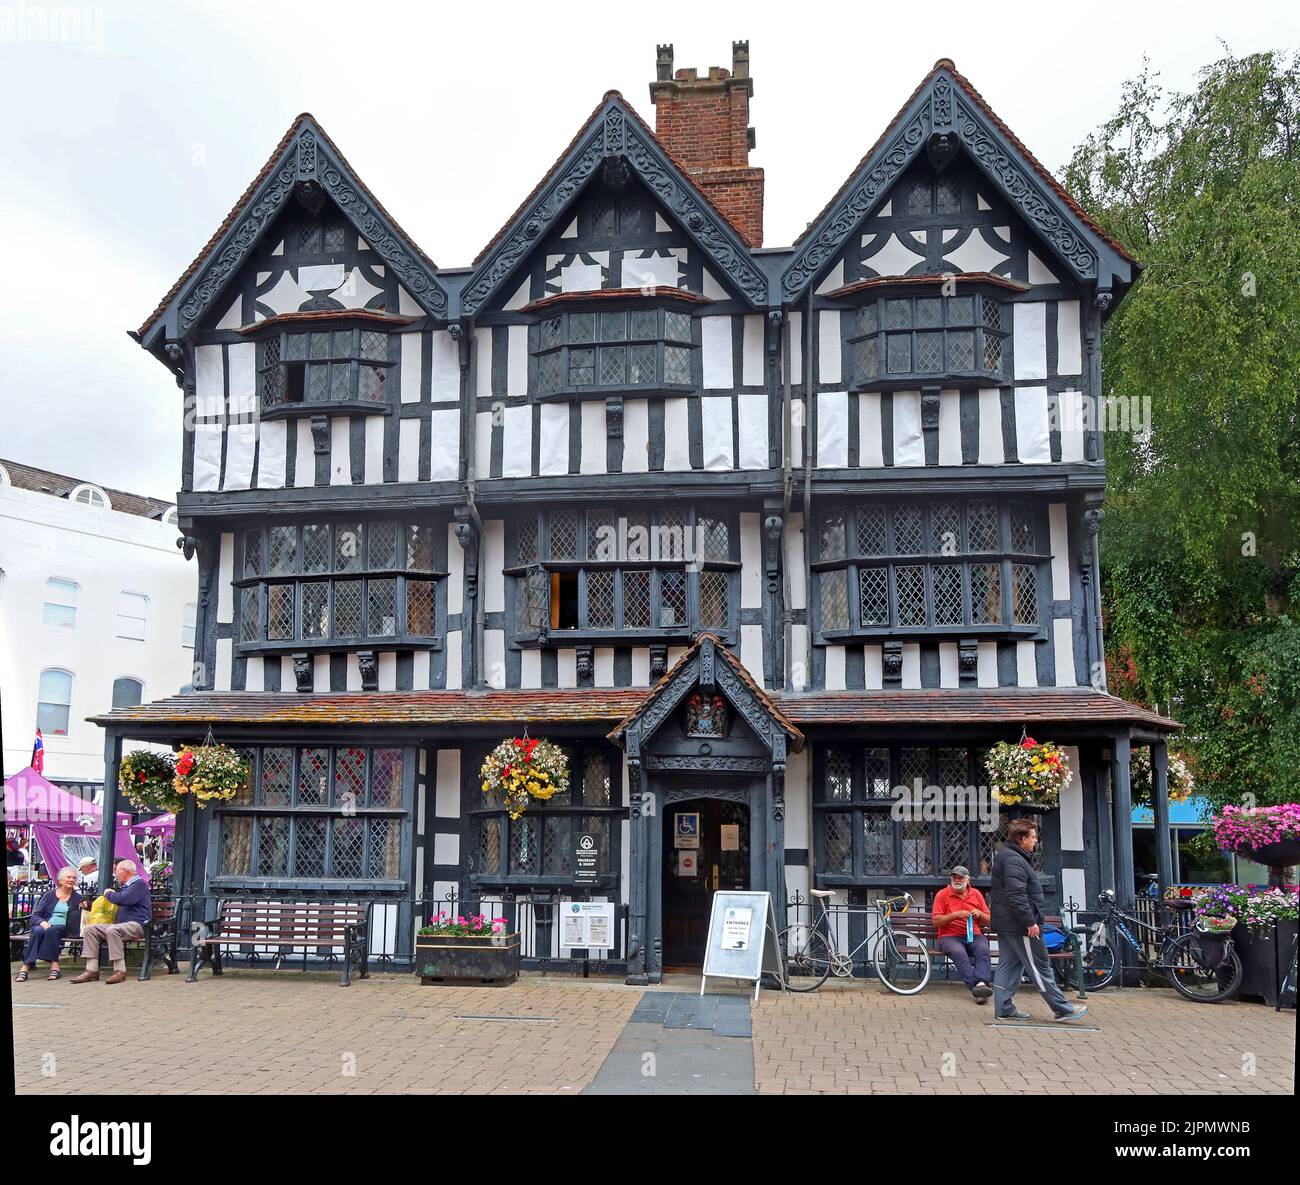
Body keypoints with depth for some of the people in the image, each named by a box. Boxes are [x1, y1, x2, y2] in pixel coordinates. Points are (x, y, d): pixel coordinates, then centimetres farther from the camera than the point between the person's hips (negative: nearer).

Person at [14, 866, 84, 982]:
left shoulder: (78, 898, 15)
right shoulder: (50, 895, 16)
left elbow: (80, 919, 11)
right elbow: (35, 915, 10)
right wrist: (42, 922, -12)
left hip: (63, 928, -1)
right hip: (44, 925, 1)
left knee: (51, 931, -35)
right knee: (38, 931, -34)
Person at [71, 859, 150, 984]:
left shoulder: (139, 884, -5)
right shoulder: (125, 886, 27)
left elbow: (121, 899, -19)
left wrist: (109, 894, 0)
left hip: (136, 924, -10)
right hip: (120, 923, 10)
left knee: (112, 930, -37)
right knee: (89, 929, -3)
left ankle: (120, 971, -34)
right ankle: (92, 970, -10)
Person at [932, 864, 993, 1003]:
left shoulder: (976, 894, 17)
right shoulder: (942, 894, 7)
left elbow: (988, 921, 20)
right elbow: (936, 921, -1)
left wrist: (979, 914, -2)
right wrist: (955, 915, -13)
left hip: (974, 936, 3)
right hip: (950, 936, -2)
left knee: (983, 950, -31)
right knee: (959, 953, -35)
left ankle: (981, 983, -47)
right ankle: (976, 987, -45)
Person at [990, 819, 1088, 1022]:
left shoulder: (1005, 855, 17)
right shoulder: (1014, 861, -19)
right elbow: (1017, 896, -26)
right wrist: (1030, 922, -23)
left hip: (1006, 924, 11)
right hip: (1020, 927, -11)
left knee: (1008, 965, 11)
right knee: (1039, 967, -3)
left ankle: (1004, 1008, 12)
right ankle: (1061, 1008, 3)